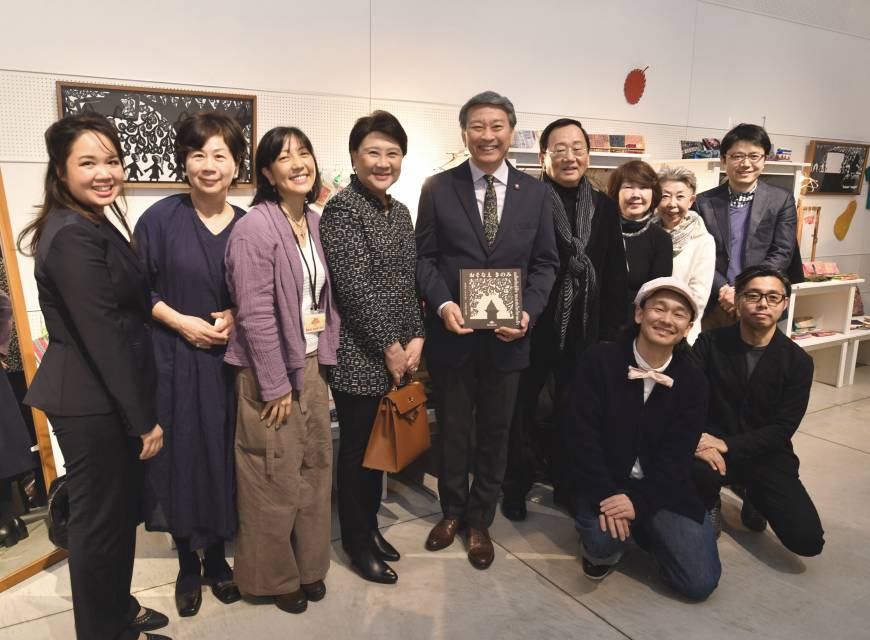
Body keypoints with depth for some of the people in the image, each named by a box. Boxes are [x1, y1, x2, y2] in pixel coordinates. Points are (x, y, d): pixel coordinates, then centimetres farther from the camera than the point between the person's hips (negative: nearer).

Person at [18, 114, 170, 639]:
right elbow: (104, 336, -22)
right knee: (101, 518, 8)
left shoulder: (93, 224, 10)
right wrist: (145, 419, -18)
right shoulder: (73, 236, -20)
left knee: (119, 510, 22)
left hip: (102, 397, 10)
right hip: (93, 404, -10)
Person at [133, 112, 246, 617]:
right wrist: (180, 321, -12)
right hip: (174, 358, -2)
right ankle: (188, 562, 28)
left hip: (228, 360, 2)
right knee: (181, 457, 7)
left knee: (223, 457, 8)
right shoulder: (161, 218, -6)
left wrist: (236, 317, -9)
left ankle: (217, 556, 30)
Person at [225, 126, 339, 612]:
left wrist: (325, 361, 7)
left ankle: (309, 564, 36)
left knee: (316, 467, 16)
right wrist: (276, 385, -16)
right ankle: (275, 575, 31)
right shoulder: (255, 228, -16)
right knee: (276, 476, 9)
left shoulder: (315, 223, 6)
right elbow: (255, 315, -19)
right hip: (273, 371, -7)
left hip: (312, 365, 7)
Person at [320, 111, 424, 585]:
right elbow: (354, 286, -17)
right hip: (359, 356, -7)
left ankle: (370, 525, 36)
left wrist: (415, 339, 0)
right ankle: (357, 543, 25)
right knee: (357, 447, 7)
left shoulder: (399, 211, 13)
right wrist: (389, 346, -14)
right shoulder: (342, 208, -11)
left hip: (397, 354, 7)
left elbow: (409, 281, 12)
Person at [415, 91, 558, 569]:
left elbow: (545, 263, 4)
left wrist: (528, 311, -12)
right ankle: (452, 511, 37)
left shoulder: (535, 194, 4)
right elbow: (424, 257, -1)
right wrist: (443, 304, -16)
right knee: (452, 430, 14)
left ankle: (480, 520, 34)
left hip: (507, 336, 1)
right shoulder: (438, 189, 0)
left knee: (494, 433, 14)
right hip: (452, 333, -1)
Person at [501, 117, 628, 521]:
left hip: (585, 332, 4)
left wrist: (611, 330, 3)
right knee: (523, 409, 9)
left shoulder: (604, 206, 7)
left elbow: (616, 275, 6)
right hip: (533, 327, -4)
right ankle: (515, 487, 28)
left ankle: (568, 485, 35)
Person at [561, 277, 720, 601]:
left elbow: (676, 455, -9)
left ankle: (646, 530, 22)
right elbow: (579, 432, -14)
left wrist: (638, 500, -24)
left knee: (700, 583, -8)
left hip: (663, 487, 3)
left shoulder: (693, 381, -3)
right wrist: (604, 496, -23)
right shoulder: (600, 360, -10)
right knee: (604, 542, -31)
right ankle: (602, 548, 8)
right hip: (607, 481, -2)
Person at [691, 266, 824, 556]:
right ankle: (709, 504, 4)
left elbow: (782, 429, -8)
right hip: (711, 447, -1)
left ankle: (753, 496, 20)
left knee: (808, 540, -14)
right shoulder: (710, 343, -3)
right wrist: (698, 441, -28)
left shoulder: (798, 361, -3)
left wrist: (726, 445, -20)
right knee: (692, 471, -35)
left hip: (766, 455, 2)